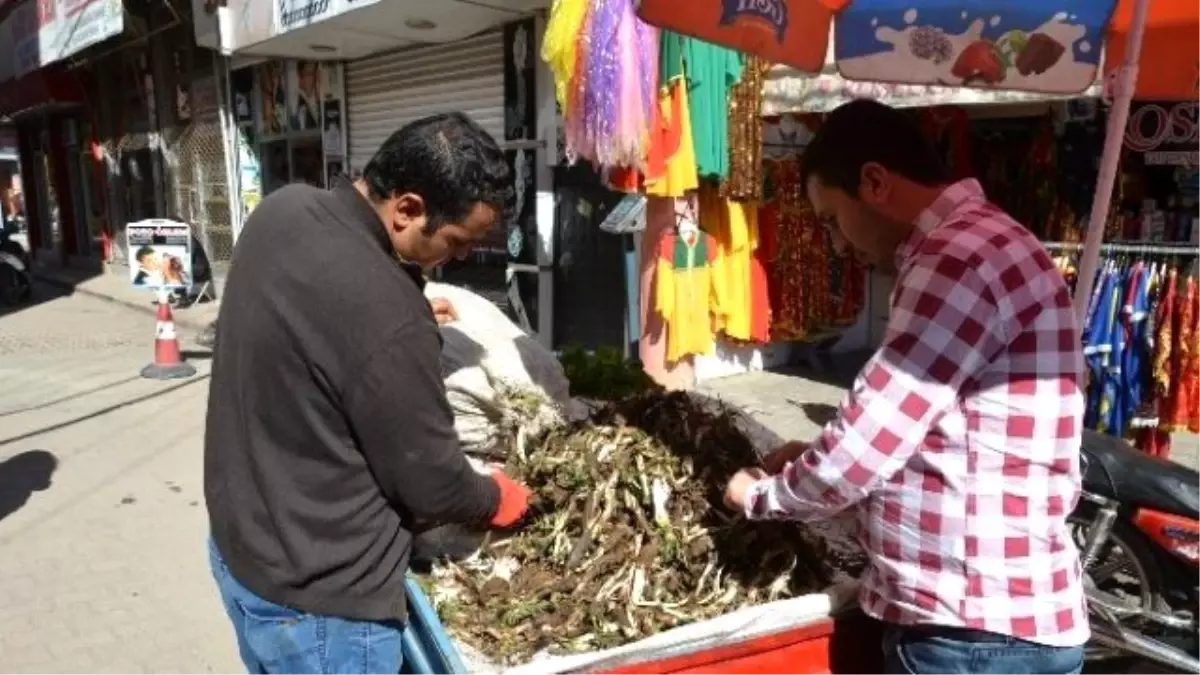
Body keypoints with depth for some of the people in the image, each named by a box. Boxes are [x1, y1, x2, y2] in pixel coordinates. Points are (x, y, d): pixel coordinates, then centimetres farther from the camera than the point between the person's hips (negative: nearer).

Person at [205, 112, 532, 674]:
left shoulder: (283, 209, -6)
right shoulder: (386, 316, -32)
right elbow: (431, 483, -19)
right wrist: (495, 499, 1)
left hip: (238, 544, 9)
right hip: (312, 599, -9)